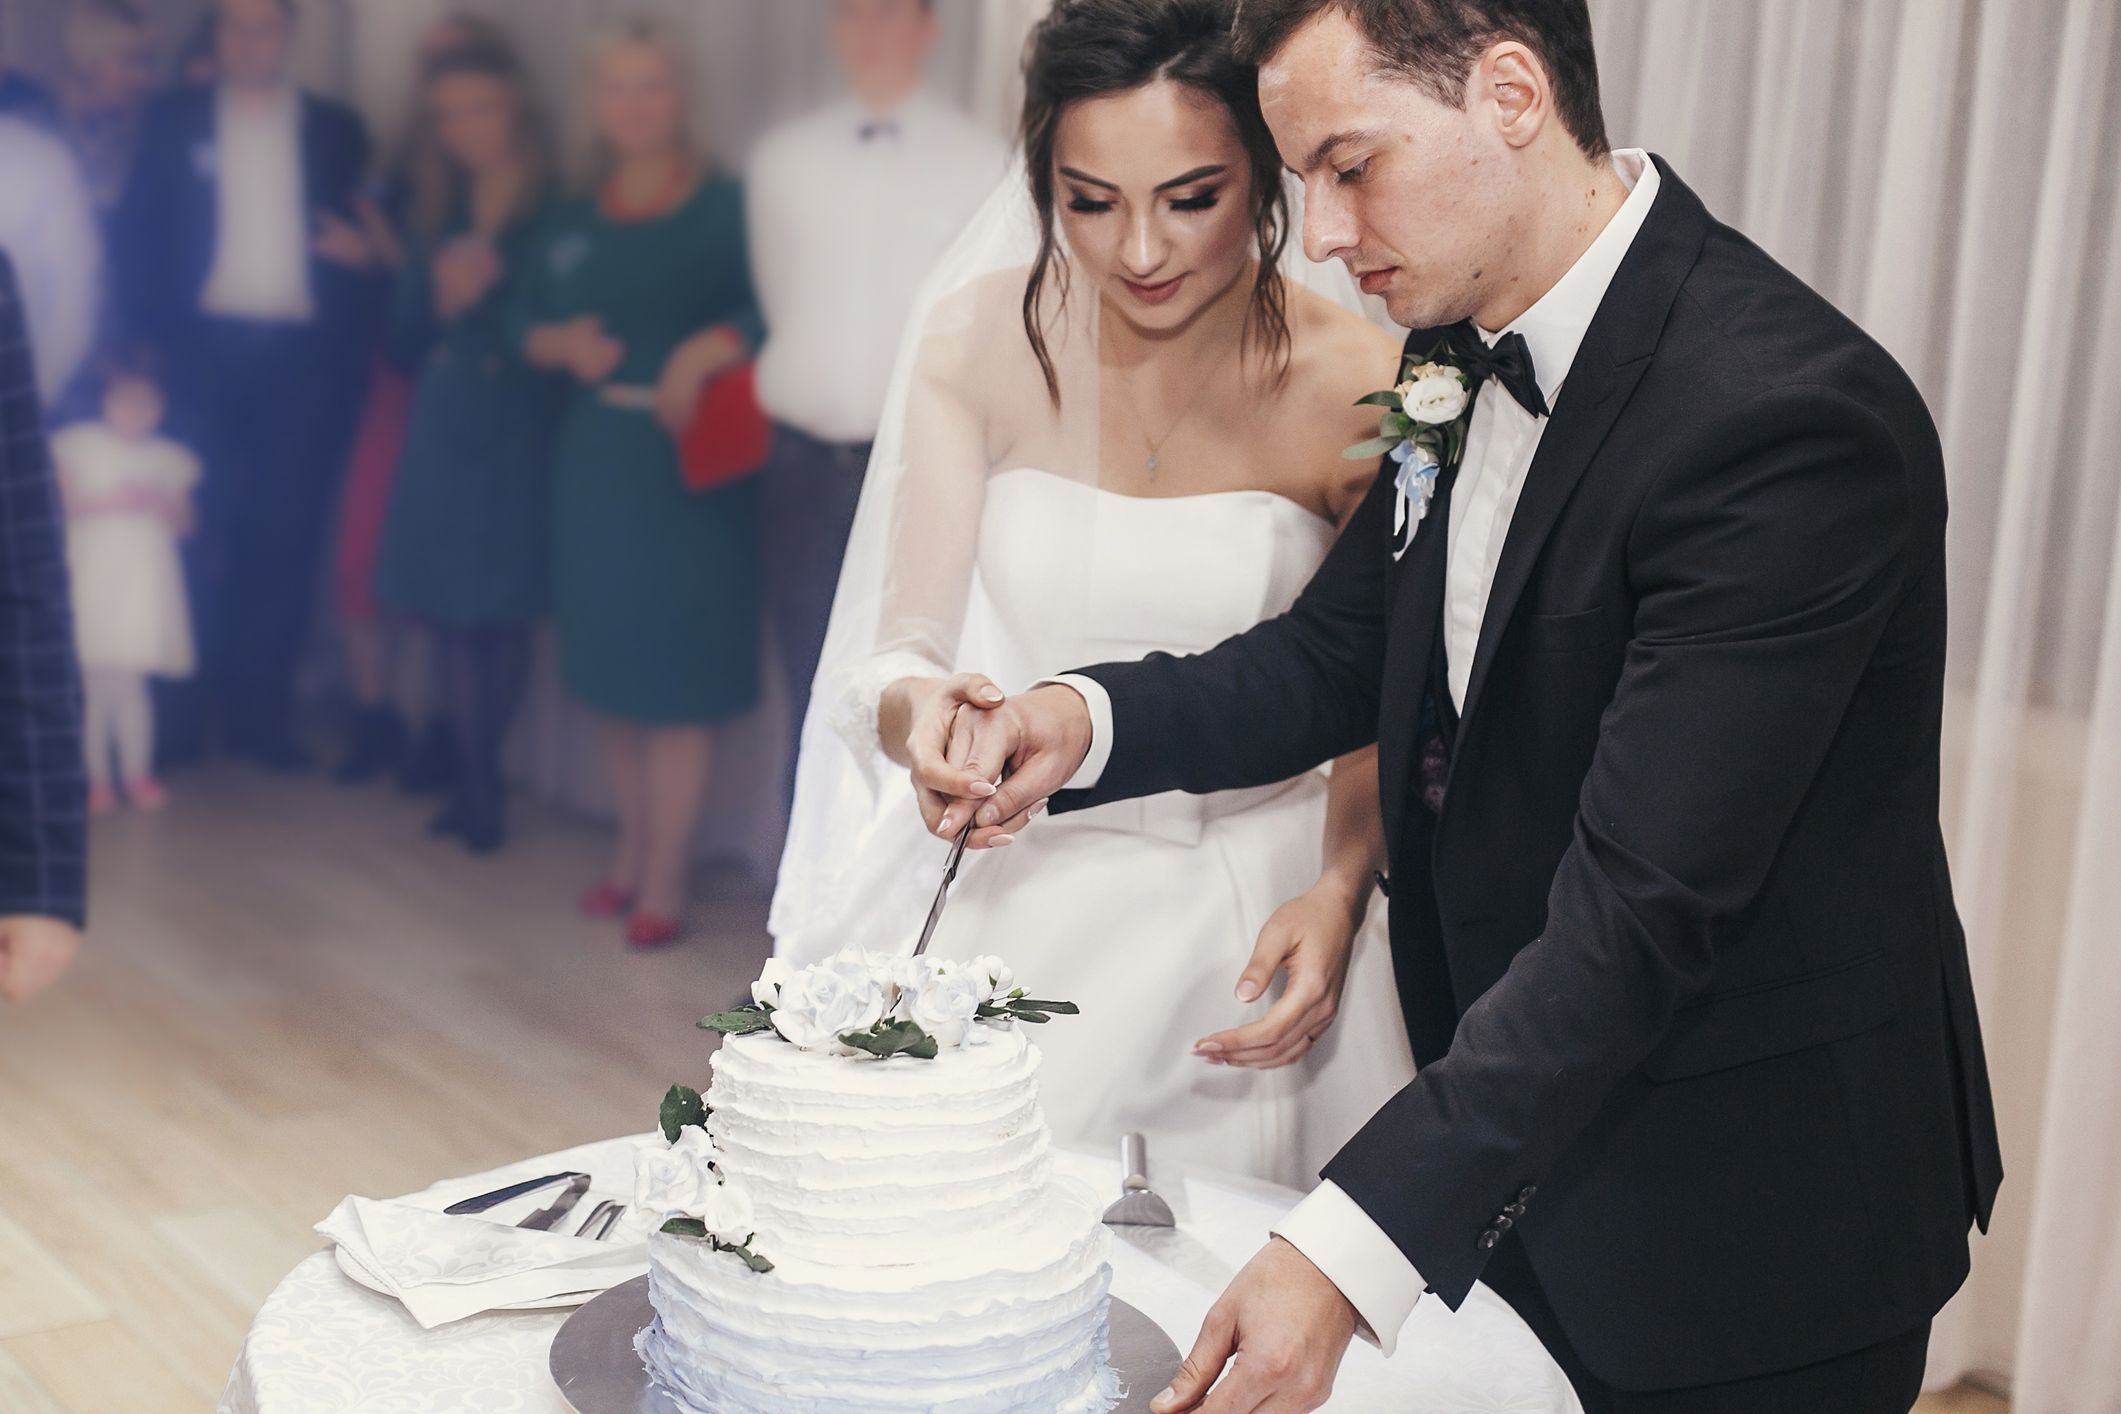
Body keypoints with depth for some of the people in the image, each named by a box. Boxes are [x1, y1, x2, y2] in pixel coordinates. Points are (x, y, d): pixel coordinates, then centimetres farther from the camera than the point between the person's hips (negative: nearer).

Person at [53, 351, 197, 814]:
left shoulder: (170, 459, 10)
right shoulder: (78, 445, 3)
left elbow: (183, 524, 9)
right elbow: (62, 504, -2)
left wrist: (159, 504, -10)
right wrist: (108, 502, -13)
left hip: (146, 581, 2)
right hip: (93, 578, -2)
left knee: (131, 680, 2)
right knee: (97, 680, -3)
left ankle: (137, 774, 10)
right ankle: (97, 778, 3)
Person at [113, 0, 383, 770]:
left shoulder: (336, 129, 11)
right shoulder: (173, 120, 9)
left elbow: (365, 240, 11)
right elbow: (139, 237, 4)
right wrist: (154, 340, -6)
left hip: (305, 358, 1)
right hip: (205, 349, -1)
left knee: (286, 538, 2)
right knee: (201, 534, -3)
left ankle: (261, 712, 9)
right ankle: (179, 714, 5)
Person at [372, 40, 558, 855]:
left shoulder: (555, 215, -4)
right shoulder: (436, 217, 11)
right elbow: (404, 345, 10)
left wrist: (493, 290, -14)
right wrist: (440, 298, -8)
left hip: (518, 437, -4)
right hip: (444, 435, 4)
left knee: (504, 610, -1)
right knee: (451, 610, 3)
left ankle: (481, 778, 12)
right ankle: (478, 780, 13)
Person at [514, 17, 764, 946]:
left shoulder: (726, 210, -7)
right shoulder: (572, 223, 10)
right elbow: (527, 320, 16)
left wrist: (708, 349, -28)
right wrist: (563, 345, -4)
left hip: (692, 464, -5)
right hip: (594, 460, 6)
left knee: (679, 673, -1)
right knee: (608, 664, 11)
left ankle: (664, 880, 6)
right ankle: (633, 849, 26)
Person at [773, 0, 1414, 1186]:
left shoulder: (1359, 386, -11)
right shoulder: (985, 340, -8)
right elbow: (896, 653, -9)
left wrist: (1340, 890, -16)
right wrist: (924, 714, -31)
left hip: (1252, 916, -1)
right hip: (1019, 892, 1)